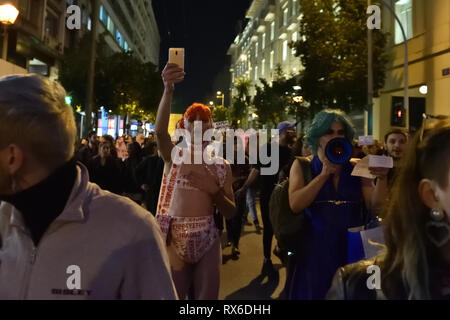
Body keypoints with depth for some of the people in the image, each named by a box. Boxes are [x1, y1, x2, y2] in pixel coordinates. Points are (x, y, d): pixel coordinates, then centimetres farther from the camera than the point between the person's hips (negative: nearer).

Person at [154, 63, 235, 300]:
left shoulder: (221, 165, 6)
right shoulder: (173, 155, 0)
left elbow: (230, 212, 5)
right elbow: (160, 129, -23)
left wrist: (214, 190, -14)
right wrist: (169, 90, -38)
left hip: (207, 239, 2)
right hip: (174, 237, -2)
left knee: (206, 296, 11)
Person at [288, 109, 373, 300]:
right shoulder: (302, 166, -1)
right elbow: (295, 205, -16)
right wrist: (324, 175, -17)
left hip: (353, 250, 2)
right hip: (316, 251, -1)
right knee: (317, 292, 12)